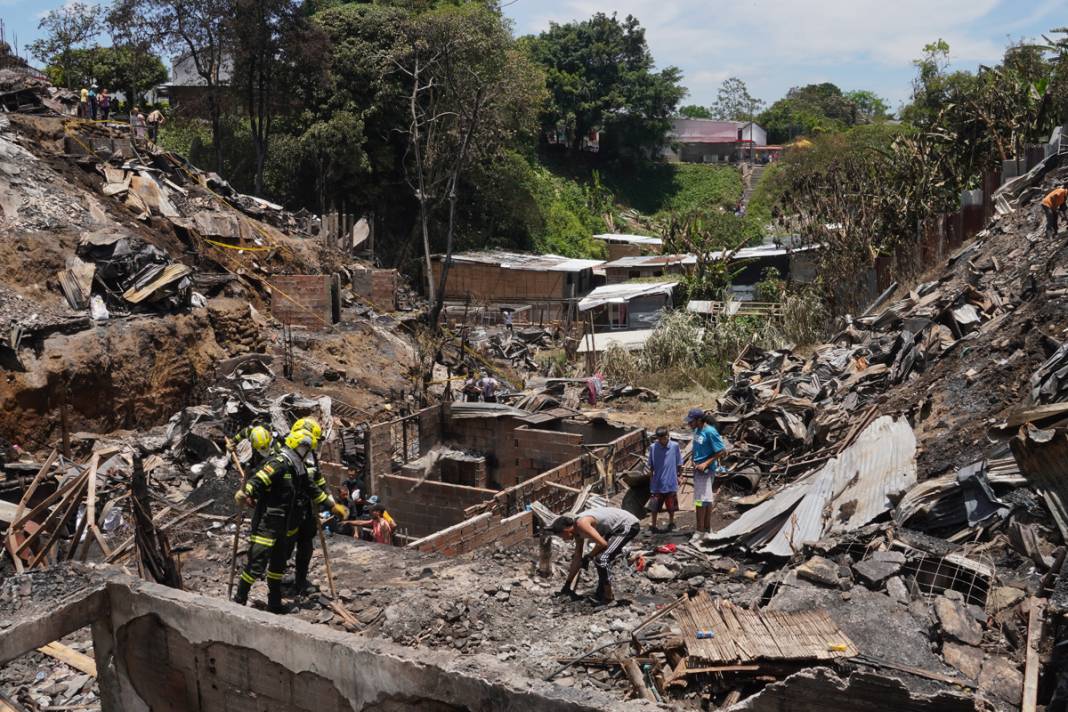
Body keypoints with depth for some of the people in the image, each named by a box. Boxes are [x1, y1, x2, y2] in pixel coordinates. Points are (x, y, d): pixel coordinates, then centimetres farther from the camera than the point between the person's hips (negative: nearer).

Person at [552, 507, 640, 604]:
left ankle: (608, 597, -3)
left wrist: (588, 557, -10)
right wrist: (567, 585, 18)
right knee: (598, 555, 17)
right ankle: (601, 593, 31)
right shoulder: (577, 528, 7)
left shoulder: (581, 524, -22)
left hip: (629, 525, -10)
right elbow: (577, 557, 15)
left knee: (601, 559, -16)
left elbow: (602, 544, -27)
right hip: (620, 526, 10)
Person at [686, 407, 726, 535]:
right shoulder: (696, 430, 4)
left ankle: (700, 529, 4)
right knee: (707, 497, 17)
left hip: (706, 470, -8)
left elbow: (721, 451, -18)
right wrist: (694, 461, 5)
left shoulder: (710, 432, -20)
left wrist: (706, 464, -21)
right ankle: (707, 526, 27)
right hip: (698, 468, 8)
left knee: (700, 498, -4)